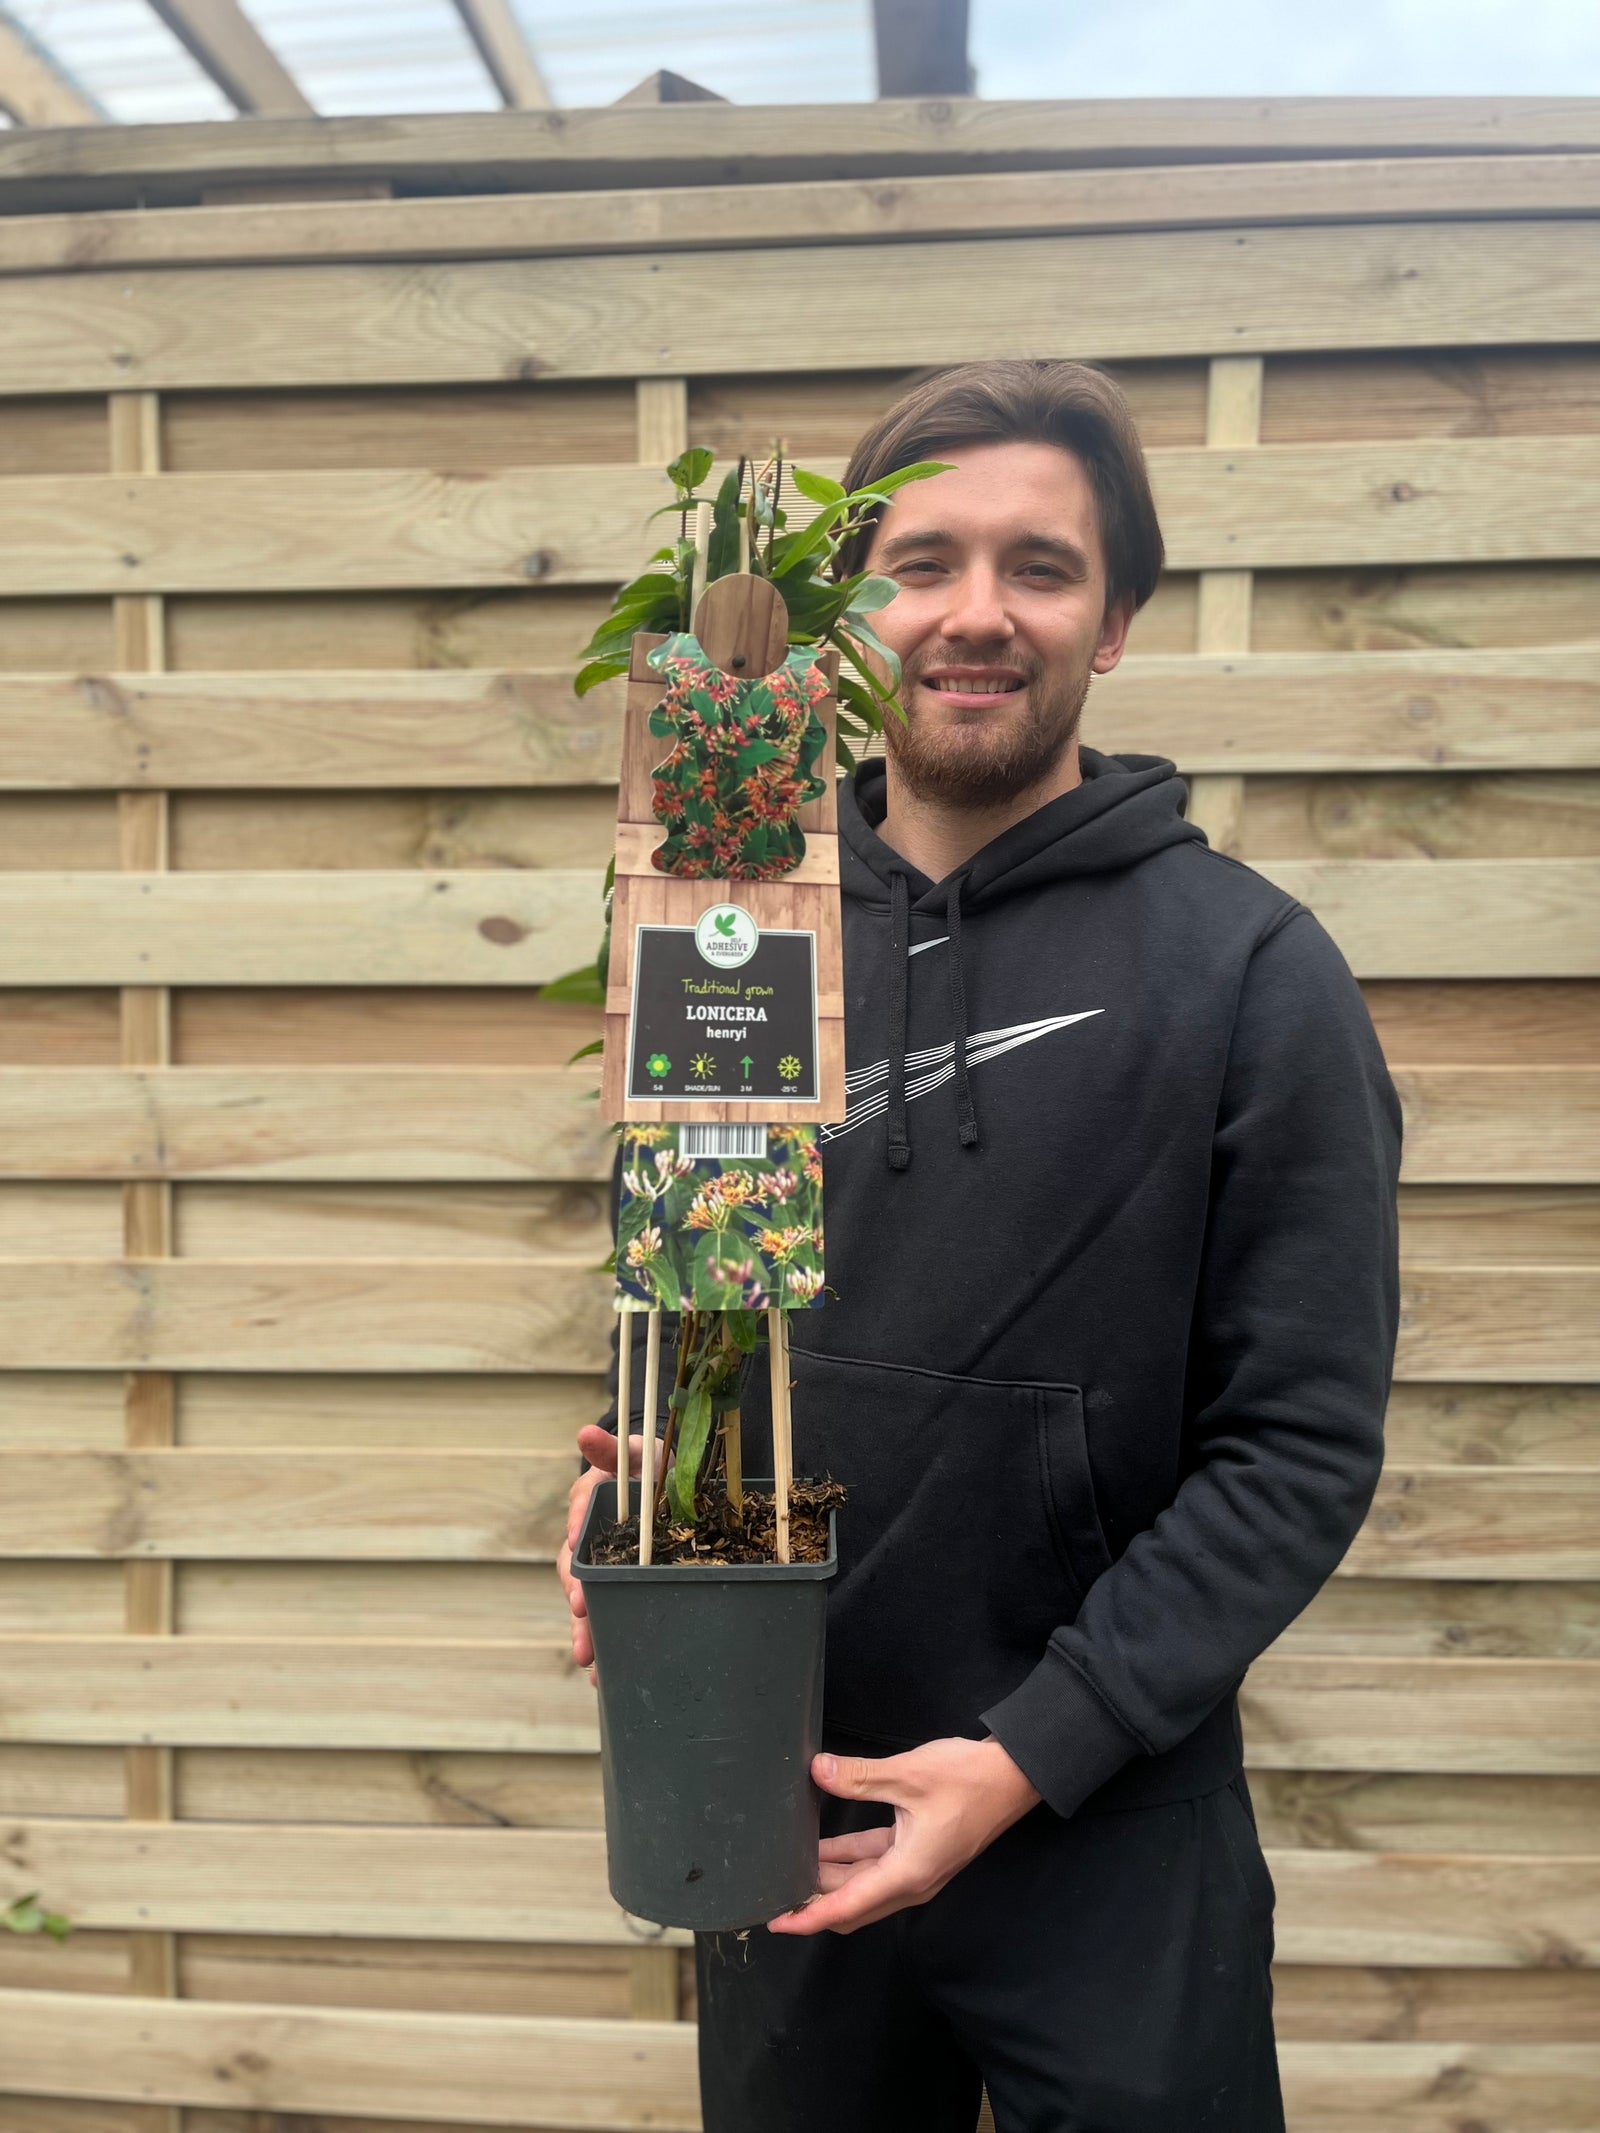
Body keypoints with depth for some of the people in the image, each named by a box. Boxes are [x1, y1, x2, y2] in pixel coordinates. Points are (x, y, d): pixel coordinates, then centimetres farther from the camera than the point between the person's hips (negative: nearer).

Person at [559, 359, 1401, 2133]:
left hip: (1110, 1837, -3)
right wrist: (631, 1476, -8)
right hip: (771, 1814, 4)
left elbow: (1301, 1441, -12)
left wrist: (1033, 1752, -18)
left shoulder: (1251, 971, -11)